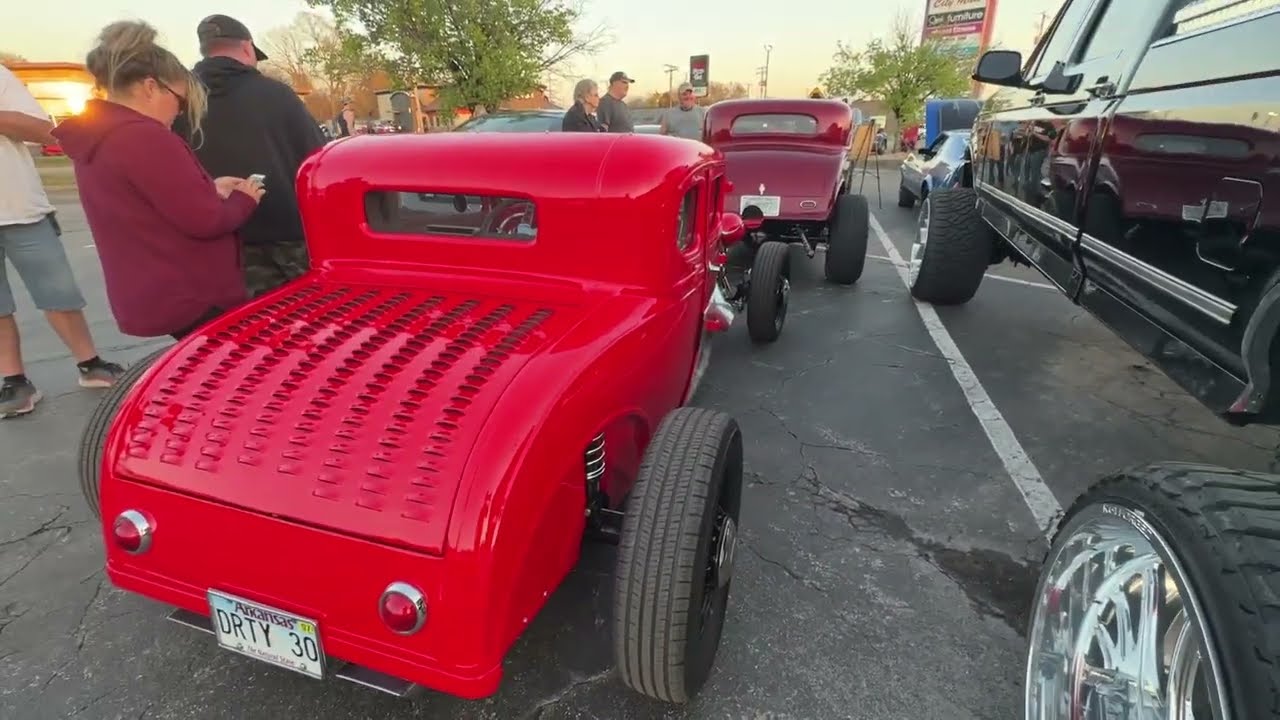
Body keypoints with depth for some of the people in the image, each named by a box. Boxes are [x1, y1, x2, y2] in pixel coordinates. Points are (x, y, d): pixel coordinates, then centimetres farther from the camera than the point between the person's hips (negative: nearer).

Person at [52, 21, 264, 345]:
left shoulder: (95, 139, 11)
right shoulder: (146, 137, -20)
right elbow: (205, 221, -21)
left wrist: (211, 190, 14)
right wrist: (244, 198, -2)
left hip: (149, 298, 10)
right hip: (190, 298, -10)